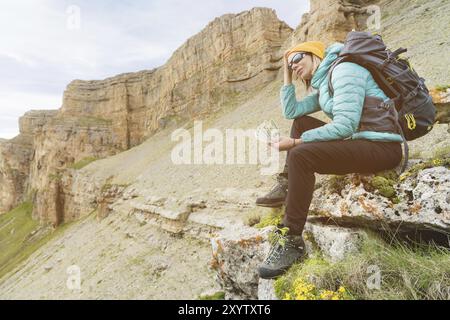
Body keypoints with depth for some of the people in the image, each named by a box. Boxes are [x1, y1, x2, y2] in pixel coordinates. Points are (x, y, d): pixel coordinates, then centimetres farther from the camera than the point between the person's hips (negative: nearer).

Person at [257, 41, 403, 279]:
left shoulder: (343, 69, -10)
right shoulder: (322, 86, 18)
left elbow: (345, 125, -22)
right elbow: (290, 111, 14)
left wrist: (295, 141, -20)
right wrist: (287, 75, 14)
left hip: (382, 146, -10)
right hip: (358, 141, 10)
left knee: (301, 154, -28)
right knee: (301, 122, 14)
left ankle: (292, 242, -21)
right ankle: (286, 187, 9)